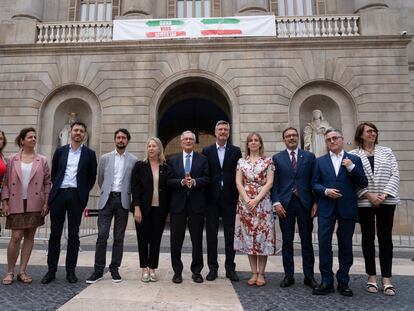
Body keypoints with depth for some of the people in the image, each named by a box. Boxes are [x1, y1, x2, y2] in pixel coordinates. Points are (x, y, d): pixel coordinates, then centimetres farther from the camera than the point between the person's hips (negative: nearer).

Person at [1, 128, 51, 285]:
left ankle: (22, 271, 18)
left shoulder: (42, 160, 4)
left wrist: (46, 203, -2)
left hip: (35, 205, 1)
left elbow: (47, 182, 5)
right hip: (16, 204, -1)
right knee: (16, 237, -3)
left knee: (29, 237, 6)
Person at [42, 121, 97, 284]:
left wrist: (83, 193, 6)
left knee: (73, 235, 4)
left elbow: (92, 177, 7)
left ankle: (70, 270, 13)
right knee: (55, 234, 6)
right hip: (59, 195, 2)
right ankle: (51, 270, 16)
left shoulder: (89, 154, 5)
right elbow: (53, 174, 14)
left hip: (76, 196, -1)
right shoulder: (60, 151, 10)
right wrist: (56, 189, 11)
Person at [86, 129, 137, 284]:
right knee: (102, 235, -2)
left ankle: (115, 269, 17)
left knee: (119, 237, 6)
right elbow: (100, 179, 16)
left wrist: (125, 193, 7)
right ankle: (98, 270, 9)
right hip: (107, 200, 1)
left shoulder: (133, 160, 4)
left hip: (123, 201, 0)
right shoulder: (105, 158, 9)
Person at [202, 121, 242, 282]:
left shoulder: (236, 151, 6)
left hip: (229, 198, 0)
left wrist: (237, 196, -4)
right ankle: (213, 267, 18)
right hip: (212, 198, 0)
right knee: (211, 234, 6)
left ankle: (230, 267, 18)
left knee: (230, 234, 6)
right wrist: (204, 195, -3)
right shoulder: (207, 151, 6)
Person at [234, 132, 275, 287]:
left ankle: (261, 274, 12)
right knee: (248, 236, 4)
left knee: (263, 235, 0)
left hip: (263, 202, -2)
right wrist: (247, 200, -11)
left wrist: (256, 200, -14)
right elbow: (238, 183, 1)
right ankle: (254, 273, 15)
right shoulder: (241, 161, 9)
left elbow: (269, 183, -4)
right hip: (245, 202, 2)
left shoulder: (268, 161, 5)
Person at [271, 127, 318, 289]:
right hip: (285, 204, 0)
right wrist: (276, 203, -7)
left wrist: (315, 203, -3)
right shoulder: (277, 158, 7)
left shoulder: (309, 156, 8)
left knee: (307, 241, 7)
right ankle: (289, 275, 18)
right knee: (287, 242, 6)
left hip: (305, 203, 0)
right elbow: (274, 183, 3)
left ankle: (309, 276, 20)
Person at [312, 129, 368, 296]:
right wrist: (325, 191, -13)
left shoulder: (354, 159, 7)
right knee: (324, 243, -2)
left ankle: (343, 281, 21)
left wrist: (352, 167, -10)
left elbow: (363, 184, 2)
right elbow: (315, 183, 5)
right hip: (326, 208, 0)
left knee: (345, 245, 8)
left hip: (347, 208, 0)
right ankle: (327, 281, 10)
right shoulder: (320, 161, 10)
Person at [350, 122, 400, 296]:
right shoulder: (353, 155, 2)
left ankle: (387, 279, 12)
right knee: (368, 238, 6)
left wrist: (384, 194, -9)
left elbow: (395, 174, 3)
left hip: (386, 202, 2)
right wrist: (368, 195, -12)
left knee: (385, 238, 3)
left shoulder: (386, 152, 10)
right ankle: (371, 277, 16)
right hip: (364, 202, -2)